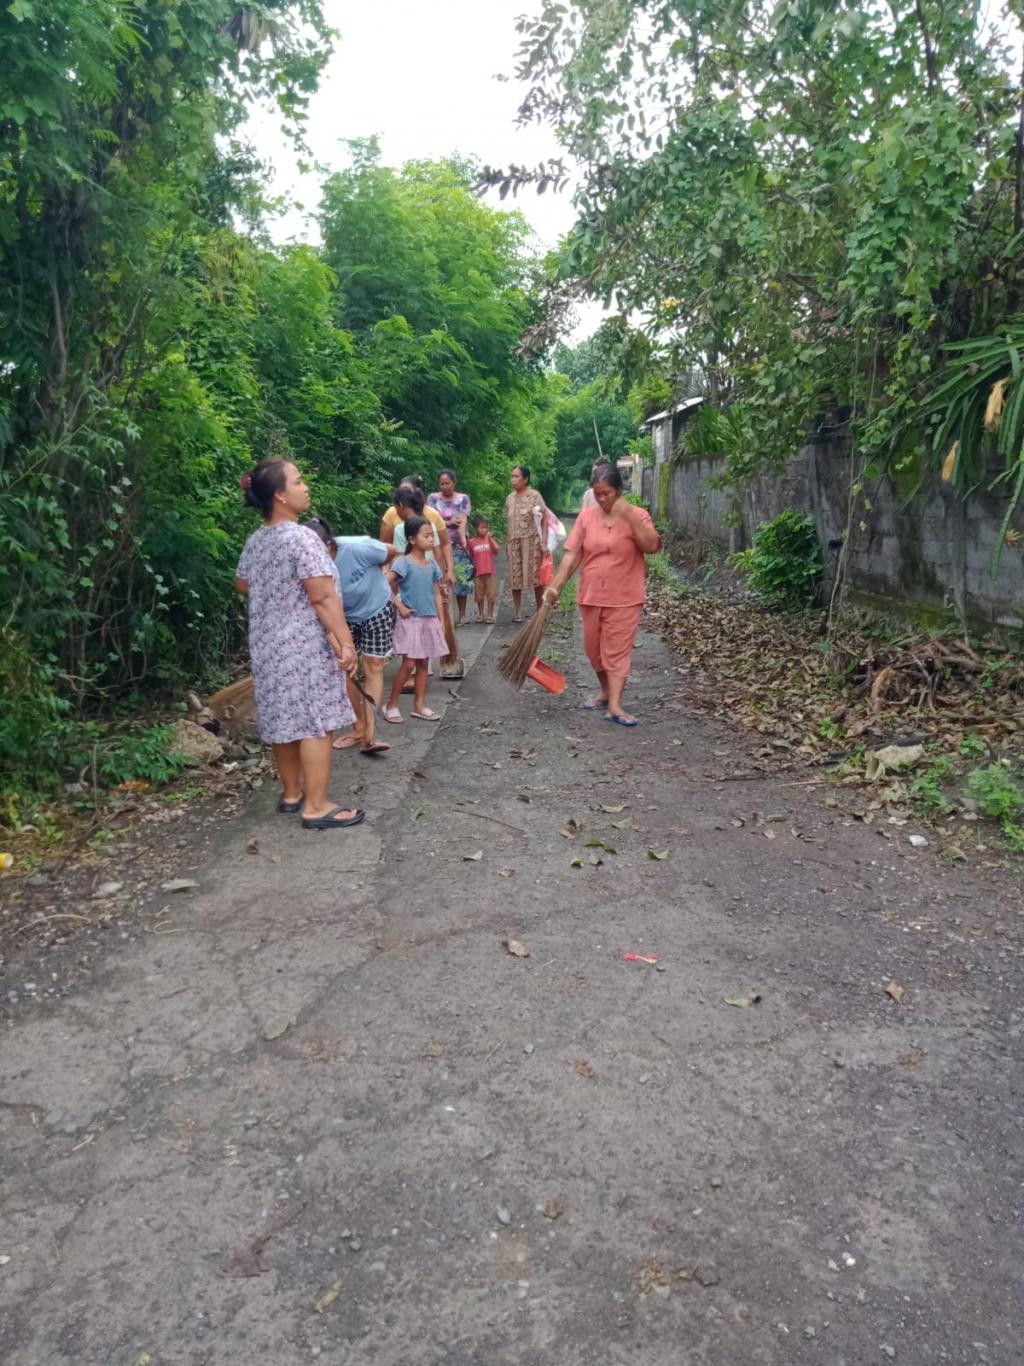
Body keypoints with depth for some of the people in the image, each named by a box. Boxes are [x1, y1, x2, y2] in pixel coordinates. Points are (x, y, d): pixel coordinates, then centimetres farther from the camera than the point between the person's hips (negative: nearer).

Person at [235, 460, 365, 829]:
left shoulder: (255, 540, 9)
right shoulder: (301, 537, -18)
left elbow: (242, 584, 24)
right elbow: (323, 597, -21)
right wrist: (345, 642, -18)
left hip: (267, 644, 9)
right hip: (304, 645, -8)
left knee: (285, 720, 16)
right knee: (314, 723, -3)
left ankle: (291, 793, 27)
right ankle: (316, 806, 0)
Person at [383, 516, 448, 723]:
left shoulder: (432, 564, 8)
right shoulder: (403, 562, -11)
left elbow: (437, 595, 12)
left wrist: (441, 621, 9)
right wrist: (399, 606, -16)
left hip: (429, 620, 6)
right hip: (410, 620, -6)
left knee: (423, 663, 10)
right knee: (409, 664, -7)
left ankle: (419, 706, 18)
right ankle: (391, 705, 6)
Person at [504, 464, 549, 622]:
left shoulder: (534, 496, -5)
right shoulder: (510, 498, 9)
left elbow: (544, 519, -7)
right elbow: (508, 522, 11)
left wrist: (544, 542, -13)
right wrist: (507, 543, 9)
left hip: (531, 540, -4)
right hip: (514, 542, 4)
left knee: (536, 575, 1)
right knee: (515, 577, 3)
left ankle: (540, 610, 14)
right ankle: (518, 612, 11)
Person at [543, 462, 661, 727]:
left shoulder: (638, 515, -5)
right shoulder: (586, 516, 2)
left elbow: (652, 546, -20)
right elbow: (572, 555, -1)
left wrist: (629, 516, -26)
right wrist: (555, 586, -11)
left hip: (624, 598, -4)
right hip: (590, 597, 4)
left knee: (618, 651, -4)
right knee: (594, 649, 14)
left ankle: (614, 706, -6)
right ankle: (606, 692, 32)